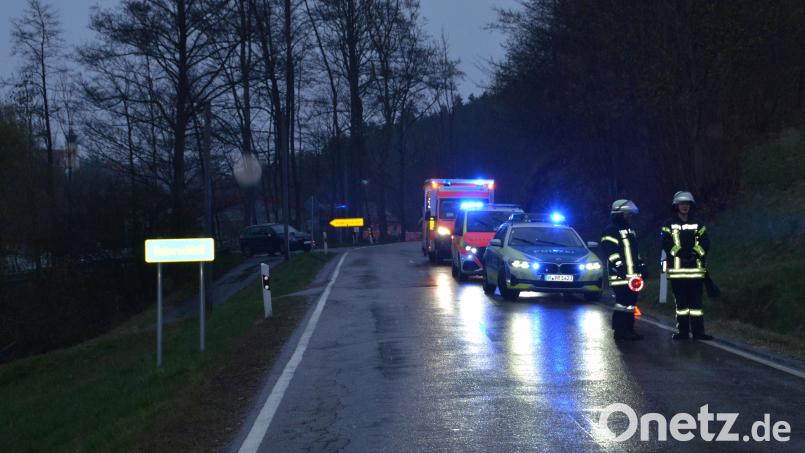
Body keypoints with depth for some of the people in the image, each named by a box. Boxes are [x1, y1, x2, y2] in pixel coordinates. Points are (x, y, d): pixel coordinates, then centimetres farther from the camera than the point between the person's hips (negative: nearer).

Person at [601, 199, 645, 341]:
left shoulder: (630, 230, 23)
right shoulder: (611, 230, -8)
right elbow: (609, 251, -17)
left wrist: (641, 266, 25)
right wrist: (619, 266, -23)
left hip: (633, 274, 10)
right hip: (621, 275, -10)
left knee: (631, 301, 10)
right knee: (622, 302, -12)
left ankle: (629, 329, 16)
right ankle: (620, 331, -10)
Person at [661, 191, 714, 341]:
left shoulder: (698, 225, 12)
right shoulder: (669, 225, 5)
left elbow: (705, 243, 3)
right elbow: (667, 244, -7)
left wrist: (695, 253, -14)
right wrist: (680, 253, -19)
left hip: (695, 269, 2)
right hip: (677, 269, -2)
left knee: (696, 301, 0)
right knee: (681, 302, 3)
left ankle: (698, 331, 1)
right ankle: (683, 331, 7)